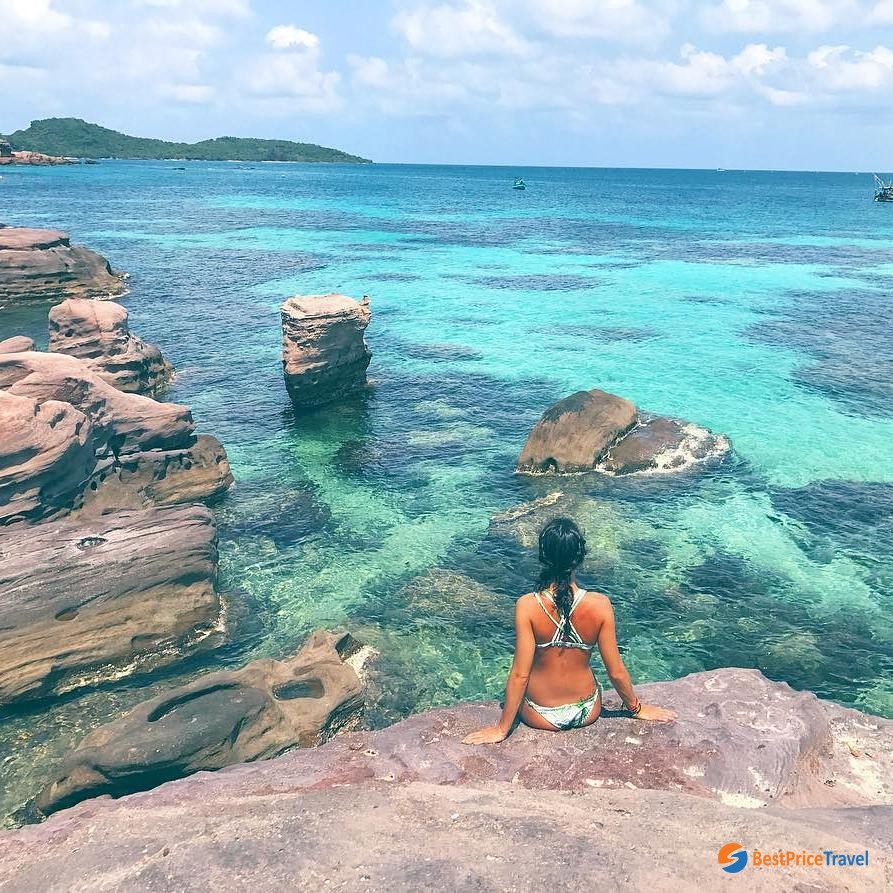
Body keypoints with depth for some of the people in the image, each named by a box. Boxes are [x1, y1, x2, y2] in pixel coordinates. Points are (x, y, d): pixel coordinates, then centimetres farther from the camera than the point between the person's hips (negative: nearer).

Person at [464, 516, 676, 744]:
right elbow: (616, 671, -11)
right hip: (587, 713, 2)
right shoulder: (600, 605, -21)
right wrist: (636, 708, 9)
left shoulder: (527, 606, -25)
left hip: (541, 716, -2)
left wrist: (502, 728, -6)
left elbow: (520, 675, -20)